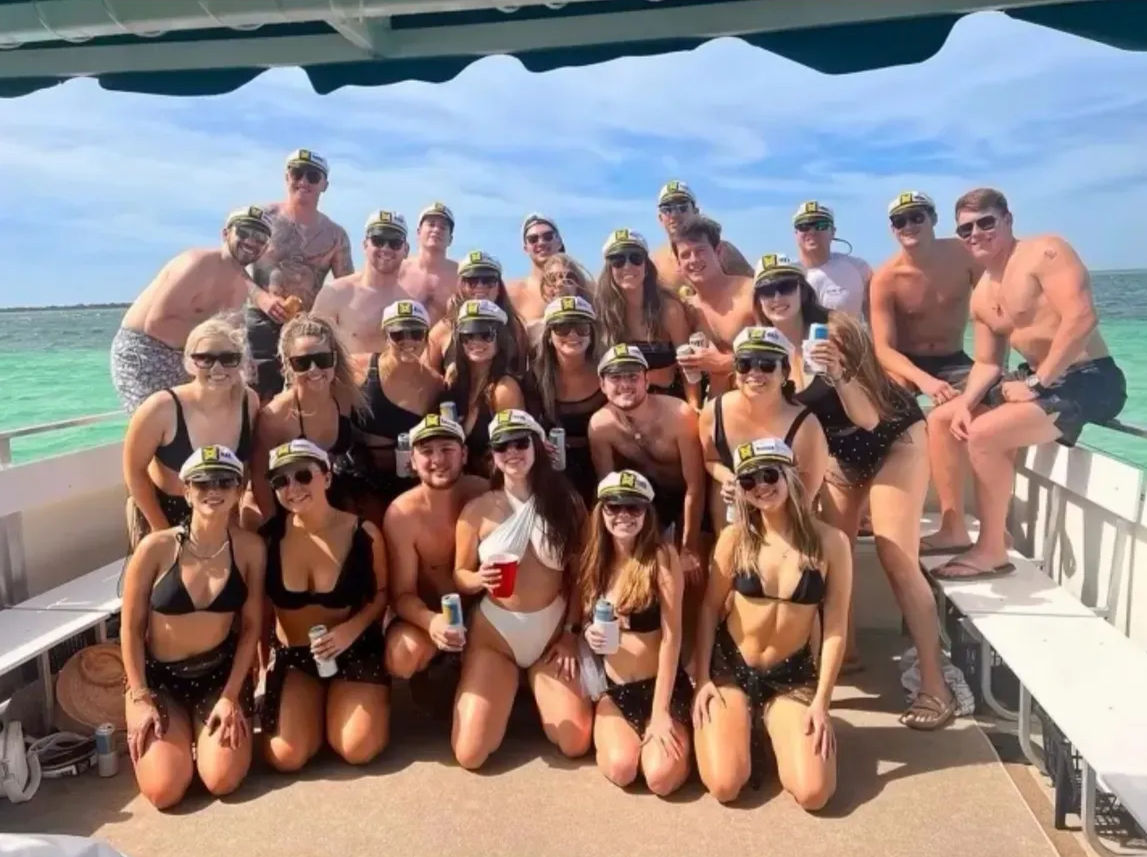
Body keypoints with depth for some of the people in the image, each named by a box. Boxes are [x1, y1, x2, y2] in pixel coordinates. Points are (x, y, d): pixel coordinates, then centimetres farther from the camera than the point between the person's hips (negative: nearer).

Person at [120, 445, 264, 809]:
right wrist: (141, 699, -8)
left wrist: (231, 696, -10)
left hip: (221, 673, 1)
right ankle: (172, 732, 22)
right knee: (164, 791, -12)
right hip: (158, 675, -1)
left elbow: (251, 627, -5)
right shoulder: (157, 547, -16)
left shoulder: (250, 547, -11)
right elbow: (130, 628, -7)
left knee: (223, 781, -13)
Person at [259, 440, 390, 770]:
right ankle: (317, 706, 19)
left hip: (355, 650, -2)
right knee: (285, 757, -13)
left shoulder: (363, 533, -14)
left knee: (358, 749, -18)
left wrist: (351, 630, -19)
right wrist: (262, 656, 1)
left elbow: (382, 594, -3)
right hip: (292, 654, 2)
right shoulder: (269, 536, -9)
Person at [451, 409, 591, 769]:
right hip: (494, 633, -1)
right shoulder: (478, 510, -8)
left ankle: (536, 692, 25)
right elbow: (459, 577, -2)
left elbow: (579, 574, 0)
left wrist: (570, 632, -5)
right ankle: (505, 691, 23)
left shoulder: (566, 502, -4)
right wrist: (480, 579, -24)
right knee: (469, 754, -8)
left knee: (576, 744, -6)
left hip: (553, 630, 1)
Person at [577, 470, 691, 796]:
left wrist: (660, 711, -16)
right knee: (620, 768, -21)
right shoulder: (593, 559, 1)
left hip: (661, 685, -3)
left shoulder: (662, 557, -13)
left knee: (661, 777, -21)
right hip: (613, 687, 3)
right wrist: (588, 633, -13)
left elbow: (671, 636, -14)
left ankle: (671, 731, 12)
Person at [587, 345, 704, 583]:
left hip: (685, 495, -3)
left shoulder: (679, 415, -35)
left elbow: (695, 487, -25)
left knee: (690, 569, -11)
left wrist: (689, 548, -20)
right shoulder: (600, 425, -24)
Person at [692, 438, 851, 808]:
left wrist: (821, 702, -9)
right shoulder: (735, 538, -8)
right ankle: (743, 726, 19)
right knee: (725, 786, -15)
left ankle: (769, 728, 18)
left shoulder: (830, 541, -10)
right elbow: (710, 609, 0)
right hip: (730, 667, 0)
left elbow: (835, 629, -7)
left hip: (793, 675, 0)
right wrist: (702, 679, -5)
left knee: (813, 793, -13)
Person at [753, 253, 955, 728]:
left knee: (896, 560, -12)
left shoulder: (836, 328, -25)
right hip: (837, 451, 6)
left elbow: (868, 417, -29)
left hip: (893, 437, -6)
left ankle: (934, 685, -4)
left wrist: (837, 373, -44)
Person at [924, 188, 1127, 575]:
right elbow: (987, 363, 15)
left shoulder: (1044, 252, -13)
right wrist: (966, 402, -4)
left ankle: (992, 552, -11)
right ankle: (954, 529, 13)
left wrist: (1037, 383, -22)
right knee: (939, 421, 9)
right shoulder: (981, 296, 12)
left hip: (1088, 381, -9)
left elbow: (1081, 318, -25)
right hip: (1037, 378, 10)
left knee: (982, 434, -27)